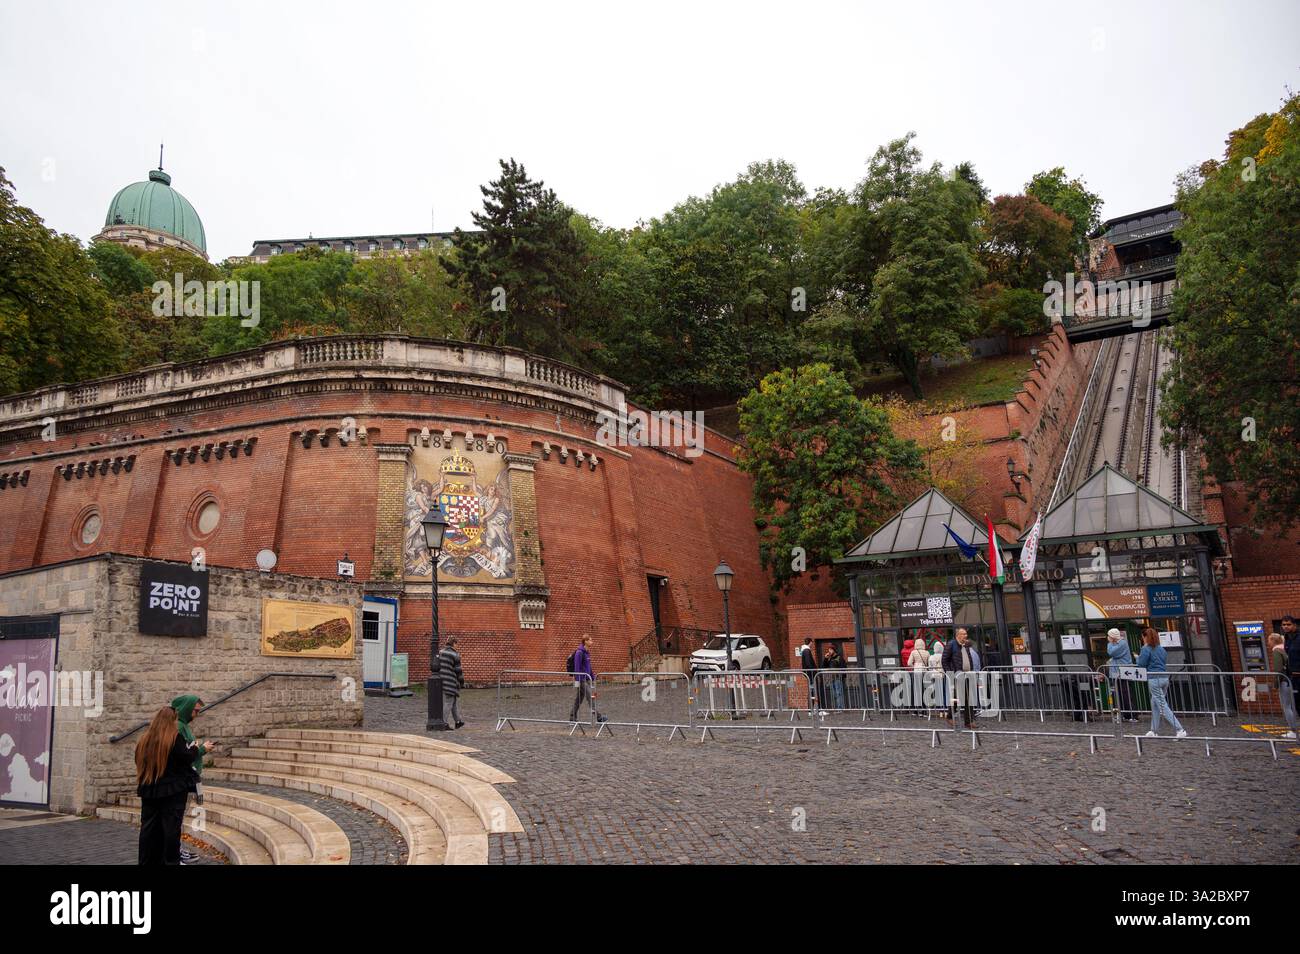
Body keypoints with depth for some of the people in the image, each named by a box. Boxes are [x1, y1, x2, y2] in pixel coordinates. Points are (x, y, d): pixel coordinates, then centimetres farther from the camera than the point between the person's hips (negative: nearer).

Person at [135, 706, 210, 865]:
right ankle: (171, 861, 4)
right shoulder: (175, 737, -12)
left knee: (149, 826, 10)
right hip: (173, 789, -5)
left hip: (149, 789, 5)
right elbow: (187, 758, -13)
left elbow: (139, 761, 15)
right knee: (171, 825, 1)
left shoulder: (145, 739, 6)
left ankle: (147, 861, 15)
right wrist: (196, 747, 4)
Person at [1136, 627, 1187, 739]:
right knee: (1155, 704, 17)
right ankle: (1154, 730, 22)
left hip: (1154, 679, -8)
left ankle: (1180, 730, -12)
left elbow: (1141, 665, -9)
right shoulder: (1161, 648, 14)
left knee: (1163, 706, -5)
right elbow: (1165, 661, 23)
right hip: (1165, 678, 8)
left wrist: (1138, 657, 9)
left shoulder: (1146, 649, -9)